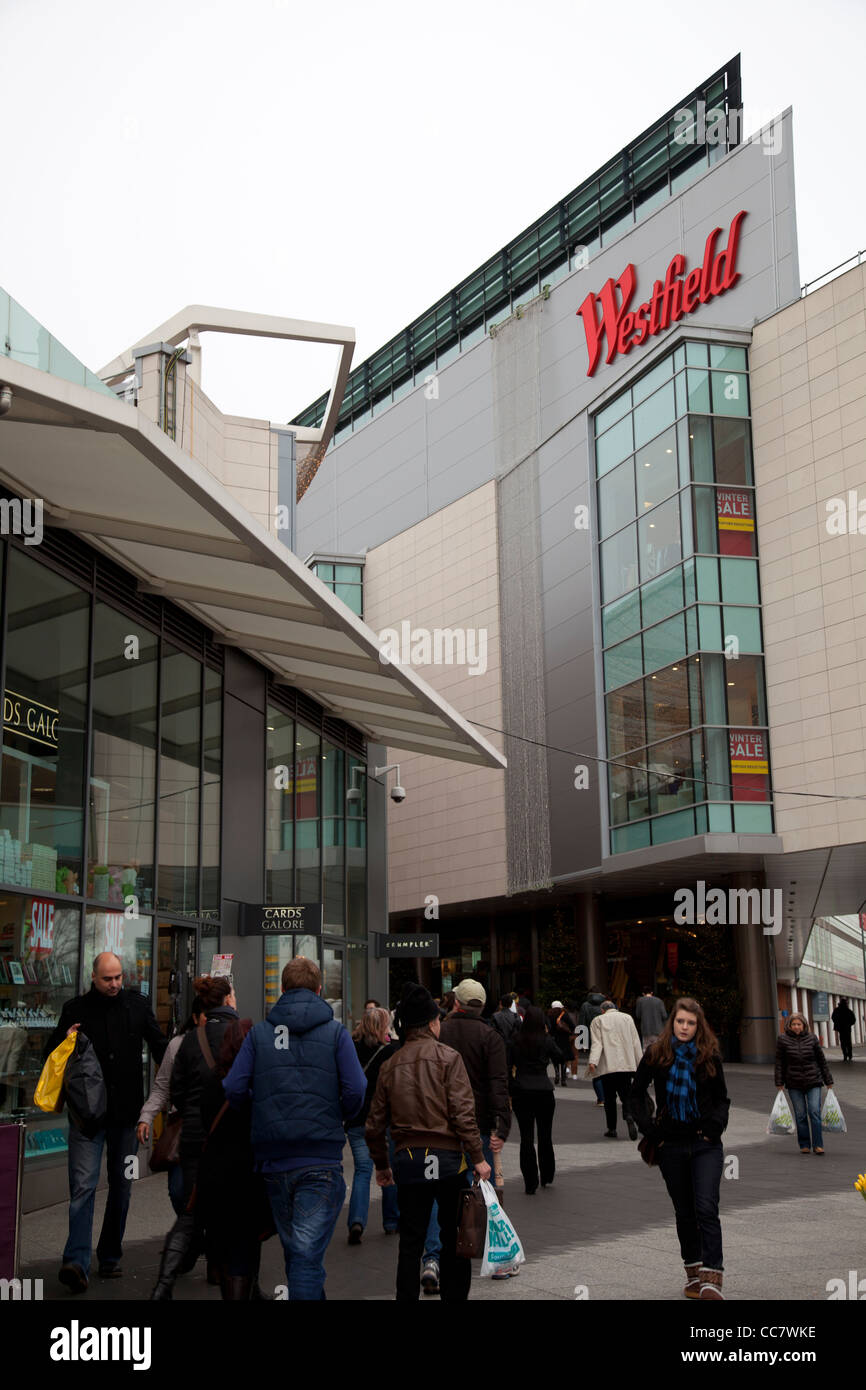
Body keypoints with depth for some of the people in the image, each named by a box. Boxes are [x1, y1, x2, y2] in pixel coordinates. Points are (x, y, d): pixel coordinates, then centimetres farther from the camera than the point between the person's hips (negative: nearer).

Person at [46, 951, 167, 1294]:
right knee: (83, 1186, -11)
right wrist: (65, 1040, -14)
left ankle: (110, 1256, 21)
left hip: (126, 1112, 3)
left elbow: (159, 1047, 13)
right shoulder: (76, 1009, 0)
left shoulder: (137, 1005, 5)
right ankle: (77, 1262, -15)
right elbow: (50, 1054, 8)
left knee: (121, 1186, 10)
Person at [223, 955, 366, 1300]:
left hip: (273, 1161, 3)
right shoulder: (335, 1032, 0)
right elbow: (356, 1091, -9)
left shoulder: (258, 1033, 6)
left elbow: (233, 1089, -3)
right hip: (321, 1160, -3)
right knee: (308, 1255, -4)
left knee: (294, 1252, 20)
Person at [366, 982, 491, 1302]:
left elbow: (375, 1123, 9)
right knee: (454, 1239, 8)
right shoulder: (447, 1057, -6)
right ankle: (454, 1296, 11)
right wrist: (478, 1157, -7)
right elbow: (463, 1113, -13)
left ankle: (407, 1298, 13)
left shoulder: (391, 1065, 6)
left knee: (410, 1242, 11)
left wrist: (381, 1165, 20)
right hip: (446, 1158, -3)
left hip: (407, 1160, 3)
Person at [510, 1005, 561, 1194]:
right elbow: (558, 1058, 11)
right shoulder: (547, 1041, -5)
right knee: (545, 1136, 17)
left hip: (521, 1092, 0)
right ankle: (547, 1177, 28)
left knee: (526, 1137, 3)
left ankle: (530, 1183, 1)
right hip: (544, 1091, 0)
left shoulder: (516, 1041, -3)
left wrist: (510, 1090, 13)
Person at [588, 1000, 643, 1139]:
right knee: (626, 1096, 5)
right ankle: (629, 1116, -23)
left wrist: (593, 1061, -18)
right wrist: (640, 1064, 14)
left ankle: (612, 1129, 9)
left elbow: (596, 1043, -8)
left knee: (609, 1098, 7)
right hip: (627, 1065, 2)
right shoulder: (627, 1018, 12)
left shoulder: (598, 1021, 6)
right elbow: (636, 1043, 10)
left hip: (607, 1066, -2)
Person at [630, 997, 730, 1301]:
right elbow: (636, 1094, 8)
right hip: (671, 1144, 1)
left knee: (706, 1208, -12)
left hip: (705, 1143, -1)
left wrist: (716, 1125, -6)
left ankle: (712, 1278, -12)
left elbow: (722, 1099, 11)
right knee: (684, 1211, 10)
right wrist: (649, 1129, -2)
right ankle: (693, 1272, 21)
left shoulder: (710, 1056, 1)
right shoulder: (656, 1054, 0)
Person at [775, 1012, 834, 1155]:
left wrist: (829, 1082, 8)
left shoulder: (812, 1038, 2)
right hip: (794, 1084, 0)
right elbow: (779, 1063, 3)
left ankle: (818, 1145, -3)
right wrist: (780, 1084, 0)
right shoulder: (783, 1039, 0)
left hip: (813, 1082, 0)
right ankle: (804, 1145, 13)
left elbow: (822, 1061, 8)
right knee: (800, 1115, 3)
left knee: (815, 1112, -8)